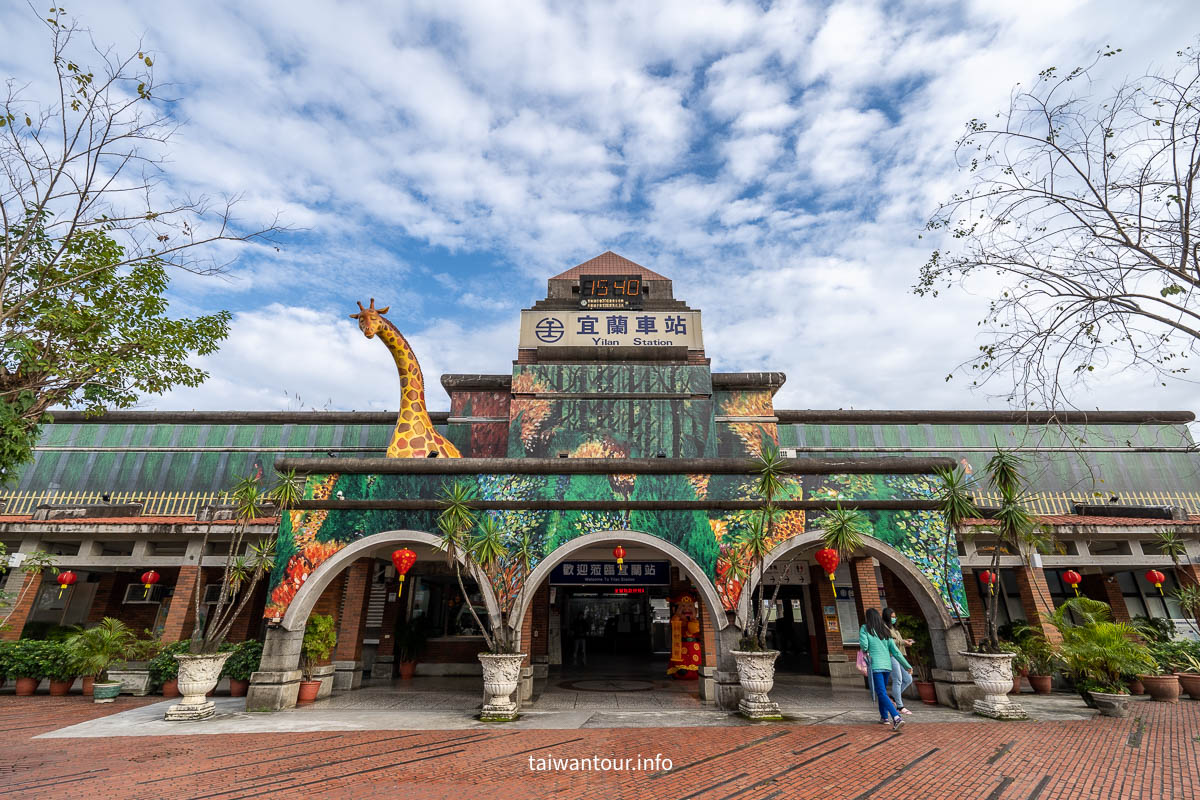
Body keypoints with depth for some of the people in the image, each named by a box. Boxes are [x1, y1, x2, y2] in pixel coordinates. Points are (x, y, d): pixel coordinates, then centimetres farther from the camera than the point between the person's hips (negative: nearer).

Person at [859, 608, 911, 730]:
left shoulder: (865, 628, -2)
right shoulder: (885, 631, 12)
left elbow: (864, 645, -14)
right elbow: (895, 651, 7)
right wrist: (907, 665, 13)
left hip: (875, 665, -6)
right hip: (887, 665, 6)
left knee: (882, 694, -8)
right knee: (882, 691, 23)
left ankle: (897, 718, -23)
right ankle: (884, 717, 28)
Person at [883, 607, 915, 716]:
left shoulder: (894, 628, 23)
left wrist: (905, 640, 7)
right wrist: (902, 642, -17)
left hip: (899, 656, 9)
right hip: (891, 656, -9)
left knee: (908, 679, 7)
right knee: (897, 681, -7)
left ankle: (893, 697, 19)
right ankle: (900, 707, 1)